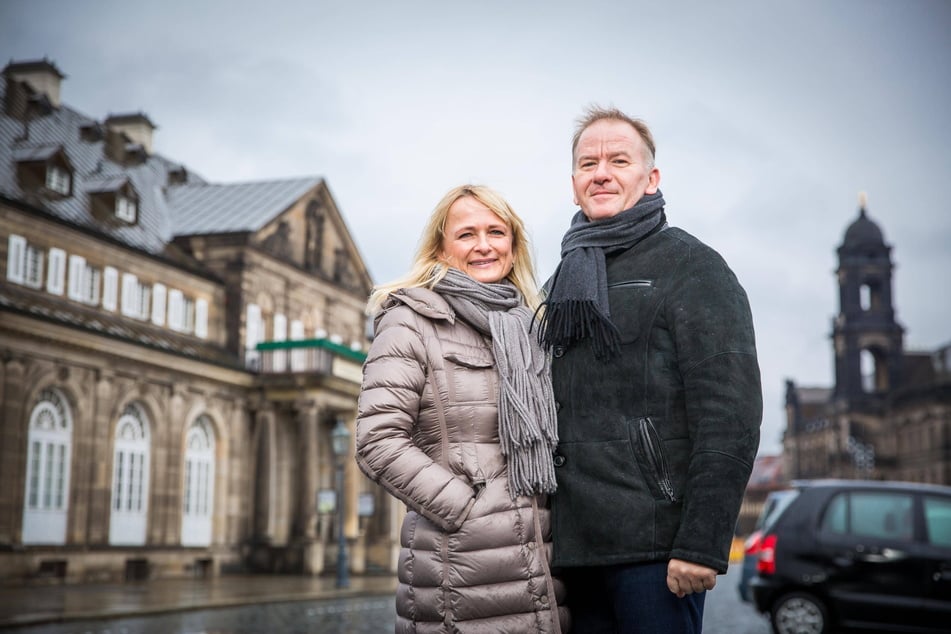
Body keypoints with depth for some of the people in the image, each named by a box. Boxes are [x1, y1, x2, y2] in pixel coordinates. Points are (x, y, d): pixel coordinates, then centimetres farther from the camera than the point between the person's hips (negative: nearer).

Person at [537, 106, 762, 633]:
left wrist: (702, 544, -18)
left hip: (654, 547, -6)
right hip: (576, 550, 6)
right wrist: (546, 536, 15)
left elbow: (730, 415, -12)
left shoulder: (689, 264, -2)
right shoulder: (562, 286, 19)